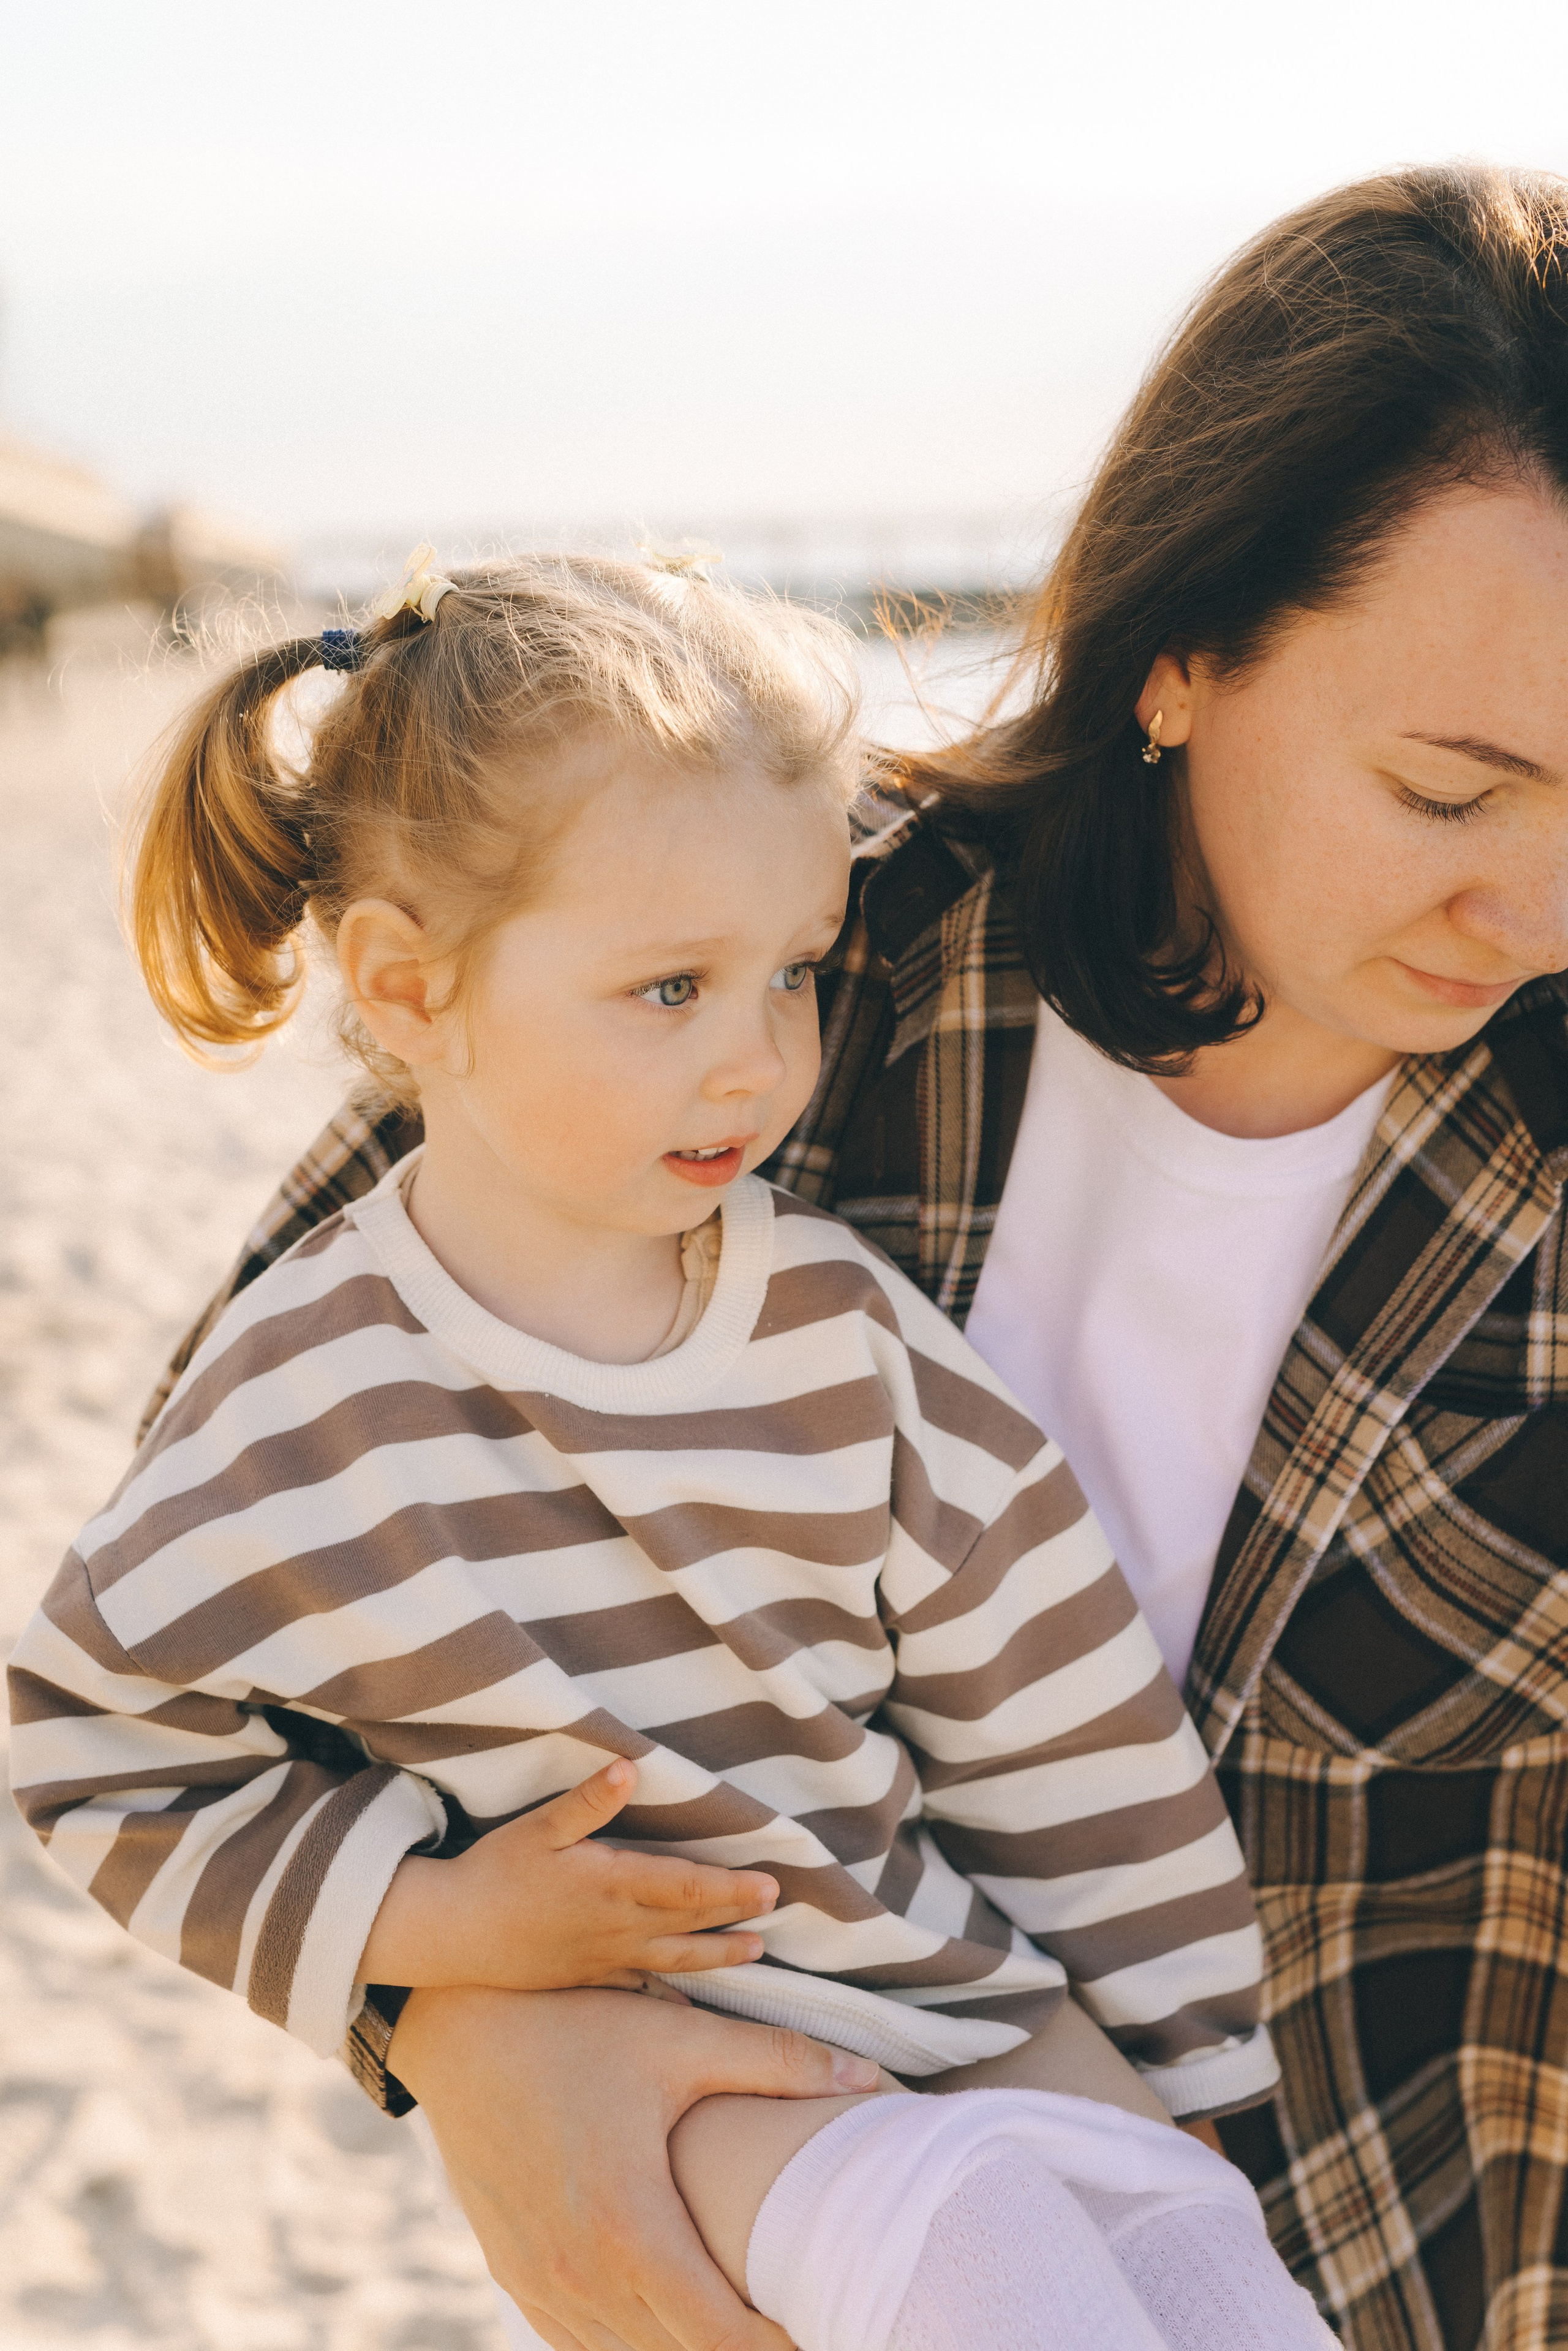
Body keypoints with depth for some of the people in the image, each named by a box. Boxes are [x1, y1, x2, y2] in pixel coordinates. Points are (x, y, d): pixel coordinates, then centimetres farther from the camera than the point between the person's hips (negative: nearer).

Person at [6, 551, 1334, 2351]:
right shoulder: (302, 1408, -14)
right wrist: (420, 1918, -13)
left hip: (949, 1959, 4)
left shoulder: (844, 1327, -5)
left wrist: (1184, 2060, 6)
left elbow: (1038, 1697, 2)